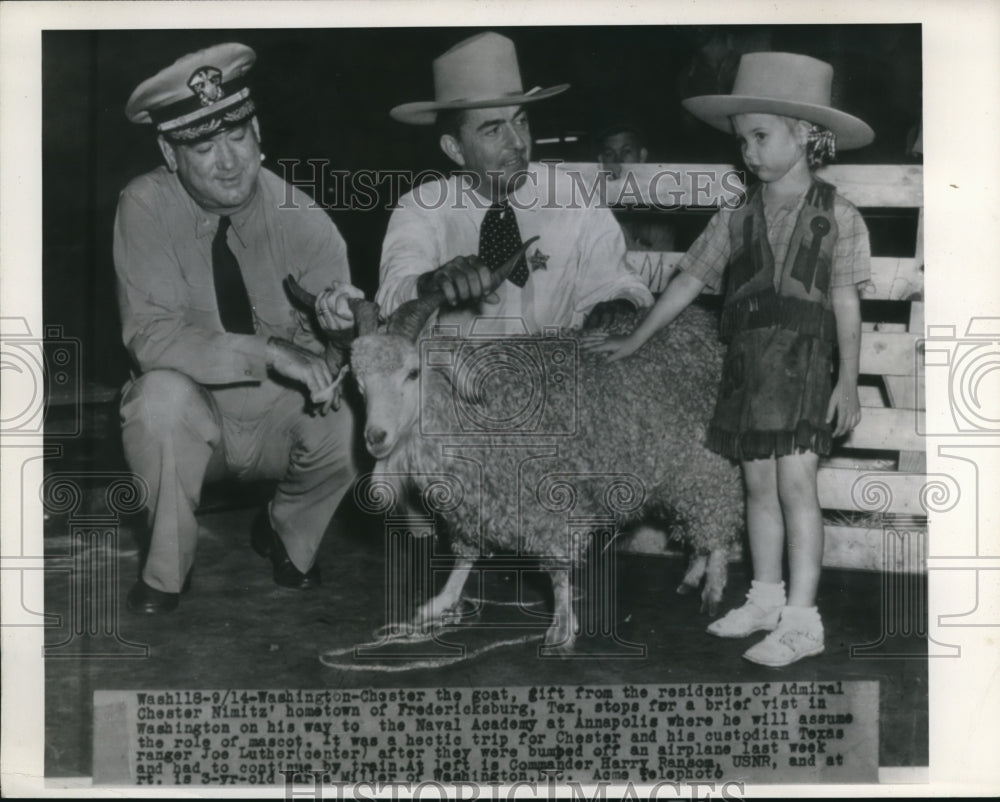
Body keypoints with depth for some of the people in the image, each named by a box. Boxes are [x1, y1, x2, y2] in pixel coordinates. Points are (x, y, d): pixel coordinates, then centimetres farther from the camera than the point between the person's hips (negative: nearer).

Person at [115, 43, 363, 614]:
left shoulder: (301, 219, -13)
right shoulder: (146, 207, -16)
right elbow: (151, 336, -25)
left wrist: (343, 324, -39)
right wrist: (269, 352, -37)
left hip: (283, 417, 2)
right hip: (191, 417, -1)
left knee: (355, 414, -27)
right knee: (162, 393, -34)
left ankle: (289, 537, 7)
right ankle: (166, 571, -8)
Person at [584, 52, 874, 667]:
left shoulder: (837, 217, -3)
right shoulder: (738, 219, 7)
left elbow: (847, 304, -1)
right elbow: (690, 281, 11)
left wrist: (849, 383, -4)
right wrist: (634, 341, 11)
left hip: (803, 358, -4)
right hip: (747, 360, 4)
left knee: (796, 483, -9)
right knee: (759, 485, 10)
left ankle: (802, 620, -5)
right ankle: (766, 598, 22)